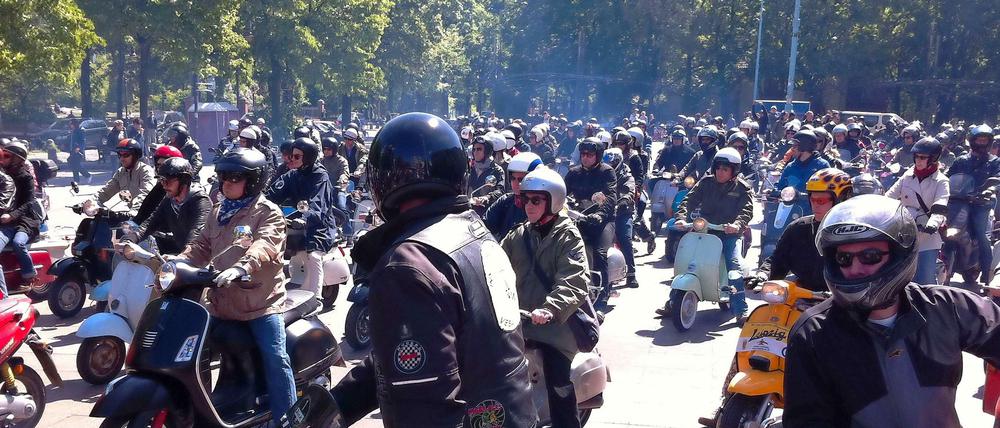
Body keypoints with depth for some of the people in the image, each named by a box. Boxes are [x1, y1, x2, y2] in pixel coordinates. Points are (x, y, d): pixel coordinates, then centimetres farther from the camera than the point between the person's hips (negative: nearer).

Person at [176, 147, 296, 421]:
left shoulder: (268, 212, -6)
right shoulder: (217, 212, 18)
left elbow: (266, 245, -24)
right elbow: (201, 246, 14)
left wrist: (240, 268, -42)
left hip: (260, 301, -7)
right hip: (222, 302, 7)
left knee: (275, 358, -16)